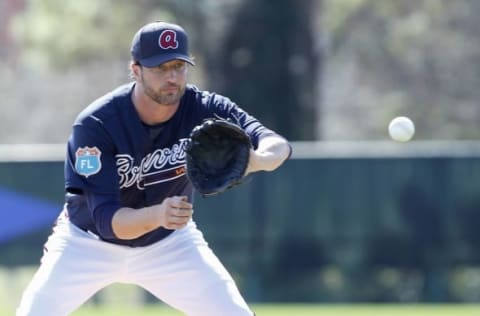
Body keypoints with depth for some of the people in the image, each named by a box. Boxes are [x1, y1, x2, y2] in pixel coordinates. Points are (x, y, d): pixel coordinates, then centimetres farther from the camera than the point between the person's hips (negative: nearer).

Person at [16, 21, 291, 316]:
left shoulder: (205, 109, -22)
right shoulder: (94, 125, -30)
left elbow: (279, 145, -33)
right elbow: (108, 220, -35)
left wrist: (257, 160, -58)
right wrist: (157, 215, -56)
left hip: (171, 243, 2)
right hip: (89, 244, -2)